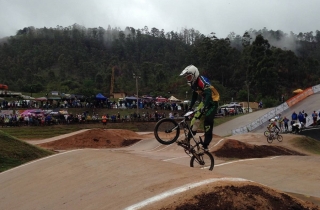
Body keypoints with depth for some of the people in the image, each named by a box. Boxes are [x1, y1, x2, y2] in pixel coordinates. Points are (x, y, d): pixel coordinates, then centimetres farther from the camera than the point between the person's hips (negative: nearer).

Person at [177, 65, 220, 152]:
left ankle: (205, 146, -5)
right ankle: (188, 139, 1)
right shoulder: (193, 83, 1)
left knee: (208, 123, -10)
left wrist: (204, 107, -45)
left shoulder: (202, 81, -27)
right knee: (195, 118, -3)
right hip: (205, 100, 8)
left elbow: (208, 94, -36)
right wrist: (190, 107, 12)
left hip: (212, 101, -8)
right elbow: (194, 95, 13)